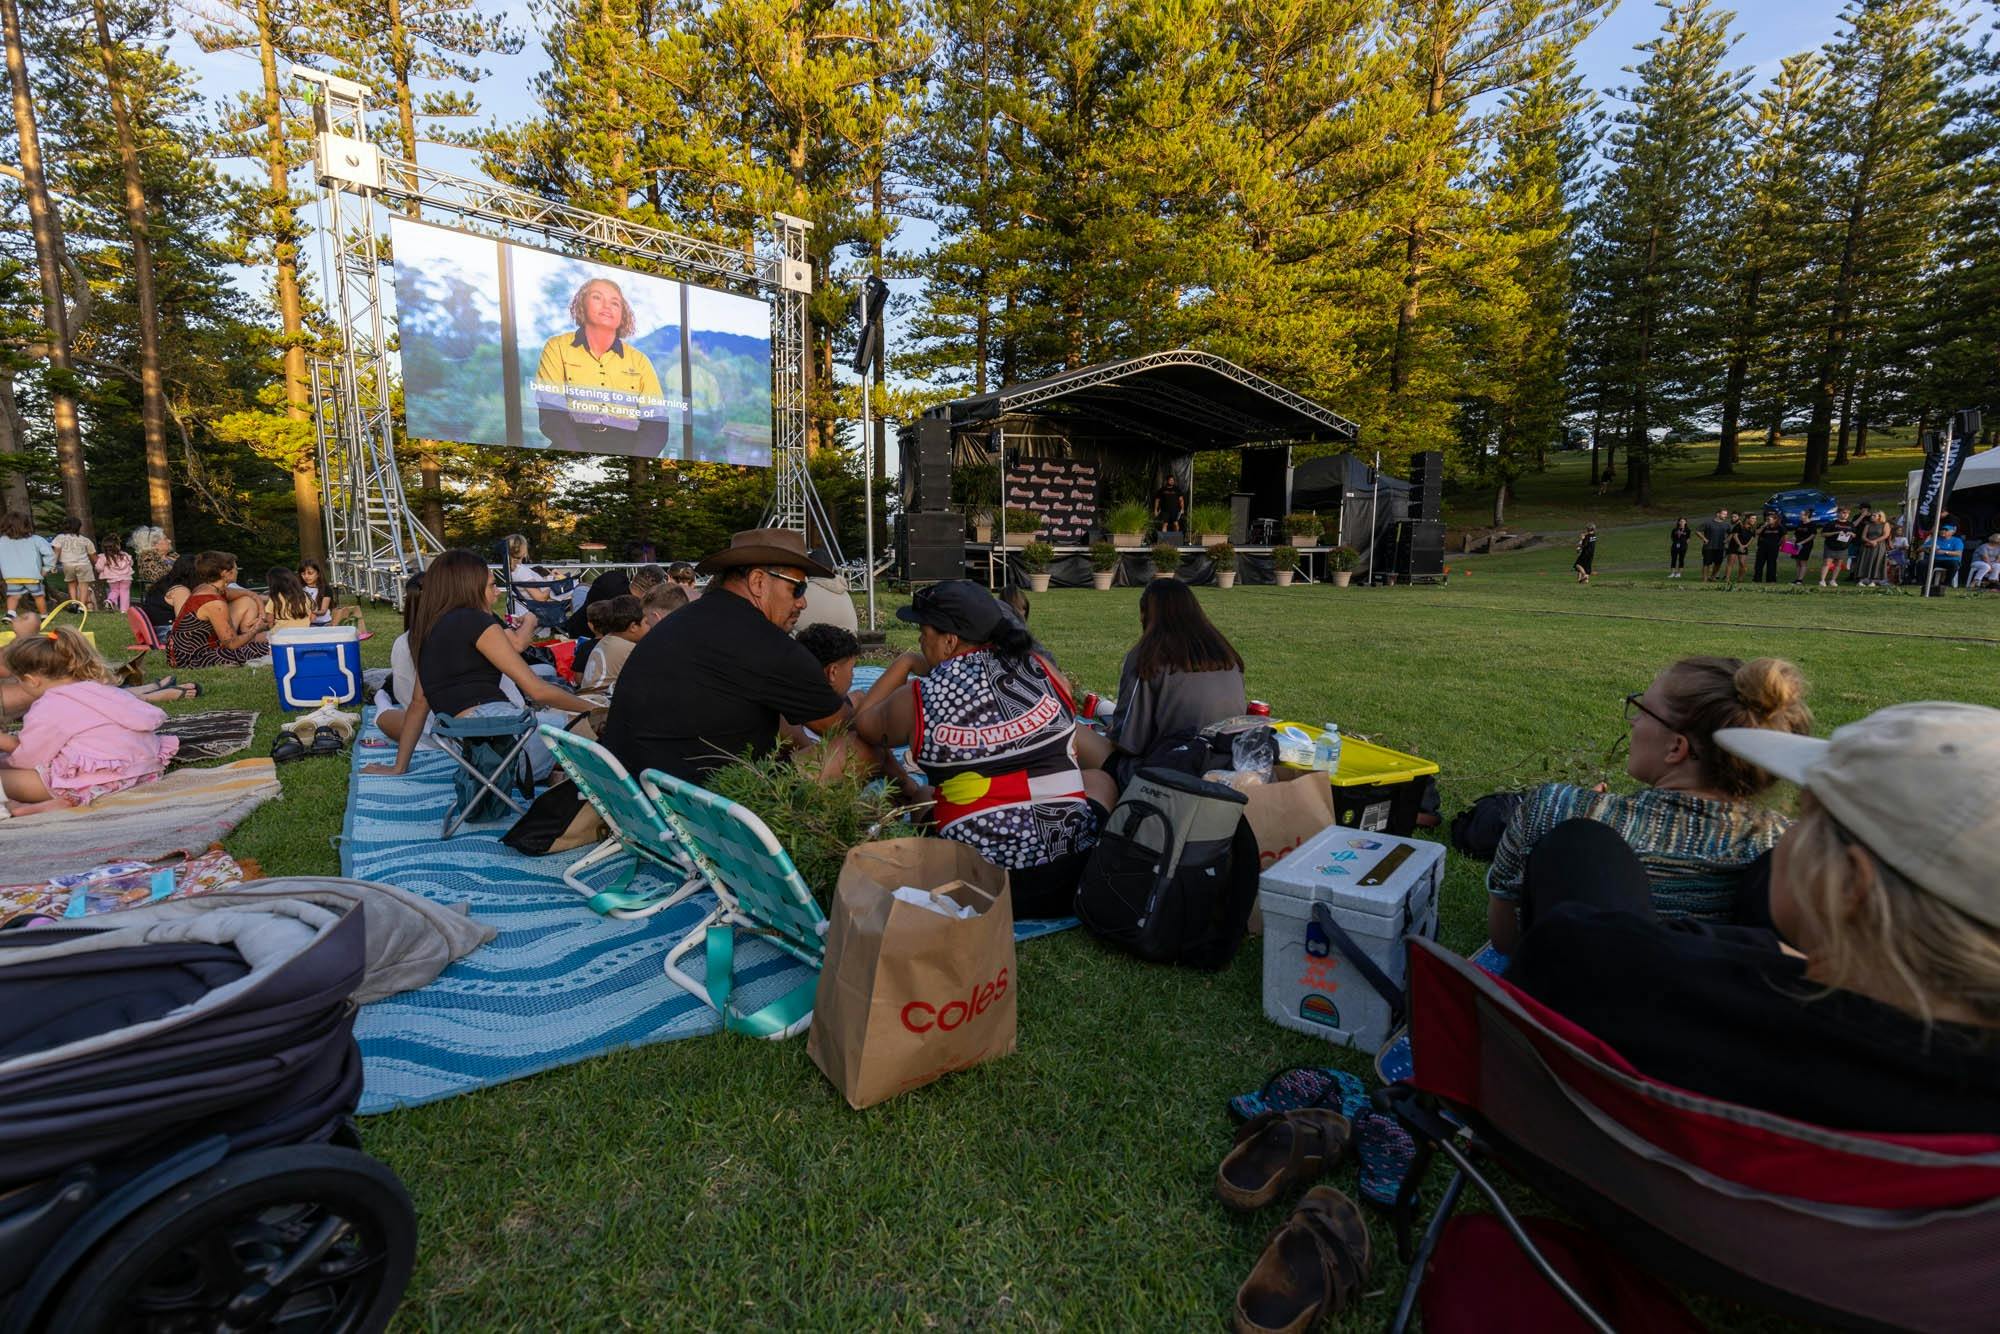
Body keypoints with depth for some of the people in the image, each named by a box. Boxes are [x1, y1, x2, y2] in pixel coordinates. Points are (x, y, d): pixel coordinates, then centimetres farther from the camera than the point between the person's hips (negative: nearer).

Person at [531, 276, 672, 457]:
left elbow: (656, 424, 5)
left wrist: (634, 464, -15)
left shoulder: (639, 360, 15)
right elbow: (551, 416, -1)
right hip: (573, 450, -1)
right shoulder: (557, 347, 10)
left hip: (627, 449, 1)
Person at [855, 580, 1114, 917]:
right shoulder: (1038, 668, -2)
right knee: (1098, 778, 30)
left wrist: (904, 663, 25)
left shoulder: (917, 700, -8)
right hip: (1074, 871, 2)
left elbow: (864, 725, 14)